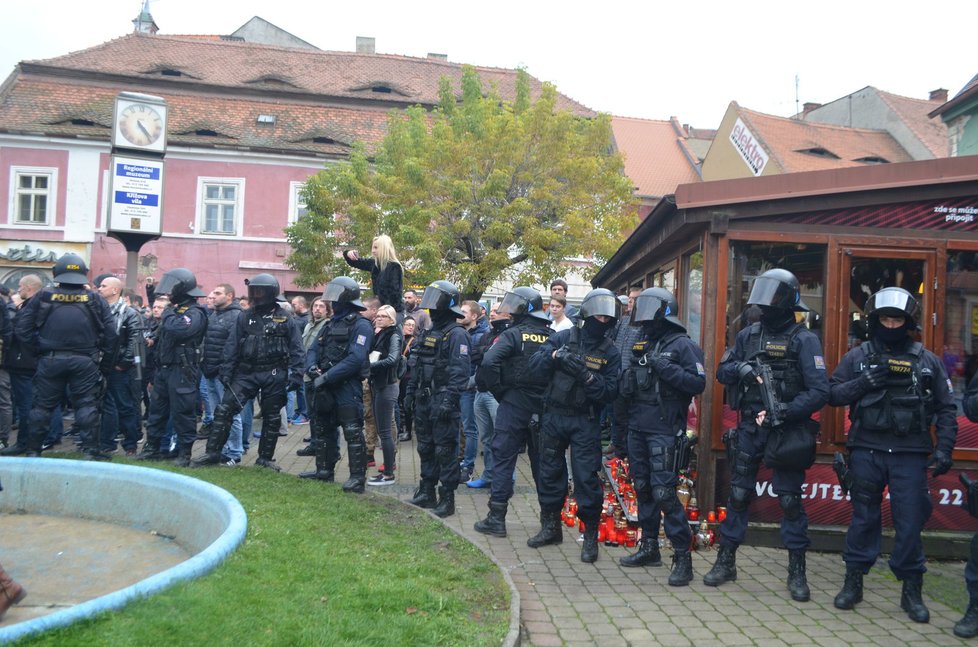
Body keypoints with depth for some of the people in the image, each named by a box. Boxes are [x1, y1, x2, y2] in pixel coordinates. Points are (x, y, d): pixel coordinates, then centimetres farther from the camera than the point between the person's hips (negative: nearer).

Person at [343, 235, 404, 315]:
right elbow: (356, 262, 21)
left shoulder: (395, 267, -13)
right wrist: (348, 253, 0)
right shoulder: (374, 263, 8)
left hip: (394, 311, -7)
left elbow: (395, 292, -16)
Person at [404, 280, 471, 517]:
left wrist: (449, 400, -26)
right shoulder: (430, 332, 16)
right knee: (425, 448, 14)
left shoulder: (456, 334, -11)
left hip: (442, 402, -9)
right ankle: (426, 492, 25)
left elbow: (460, 372, -19)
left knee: (445, 451, -3)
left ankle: (447, 498, 4)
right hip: (424, 400, 9)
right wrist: (411, 392, 17)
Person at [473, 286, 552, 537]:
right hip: (542, 409, 5)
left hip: (514, 404, -4)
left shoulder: (513, 334, -9)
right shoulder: (553, 338, 4)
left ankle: (496, 518, 3)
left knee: (503, 459, 2)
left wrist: (499, 391, -10)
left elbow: (489, 362, -22)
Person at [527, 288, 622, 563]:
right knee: (550, 473, 11)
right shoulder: (563, 337, 1)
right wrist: (555, 356, -24)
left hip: (585, 423, -2)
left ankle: (591, 536, 8)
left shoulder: (610, 352, 0)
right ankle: (550, 527, 27)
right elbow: (534, 364, -6)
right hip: (553, 416, 2)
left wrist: (588, 376, -24)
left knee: (586, 477, -5)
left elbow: (611, 391, -9)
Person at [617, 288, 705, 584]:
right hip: (637, 428, 7)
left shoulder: (682, 345, -6)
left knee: (663, 491, -11)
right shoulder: (641, 344, 15)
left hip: (664, 431, -7)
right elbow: (626, 387, 19)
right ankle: (649, 548, 26)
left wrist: (666, 368, -21)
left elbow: (698, 383, -16)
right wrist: (631, 371, -2)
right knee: (643, 489, 13)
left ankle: (683, 557, -2)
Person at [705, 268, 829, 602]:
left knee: (790, 500, 4)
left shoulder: (804, 340, -7)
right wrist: (739, 368, -9)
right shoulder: (748, 334, 8)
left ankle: (797, 571, 16)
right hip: (750, 427, 4)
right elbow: (722, 371, 13)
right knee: (738, 494, 8)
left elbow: (819, 391, -14)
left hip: (787, 431, -4)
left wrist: (786, 410, -25)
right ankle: (726, 561, 19)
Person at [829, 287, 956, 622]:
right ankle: (853, 582, 20)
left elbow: (946, 409, 8)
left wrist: (943, 449, -1)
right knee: (864, 518, 10)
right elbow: (832, 394, 2)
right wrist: (862, 383, -14)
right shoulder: (857, 357, 5)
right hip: (866, 452, 0)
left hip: (910, 455, 0)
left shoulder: (928, 361, 6)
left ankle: (911, 590, 18)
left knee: (910, 522, 3)